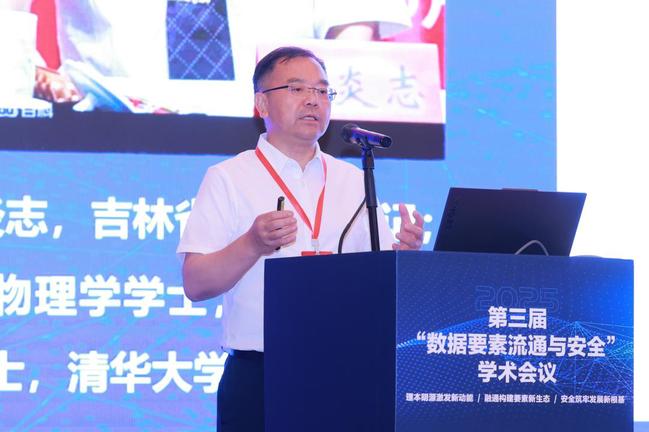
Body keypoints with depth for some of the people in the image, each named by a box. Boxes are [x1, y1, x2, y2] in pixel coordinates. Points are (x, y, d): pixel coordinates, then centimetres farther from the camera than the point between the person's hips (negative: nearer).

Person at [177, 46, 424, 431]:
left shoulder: (354, 182, 14)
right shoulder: (229, 179, 1)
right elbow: (195, 284, -8)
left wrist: (403, 254, -11)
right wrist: (254, 245, -24)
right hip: (258, 380, -3)